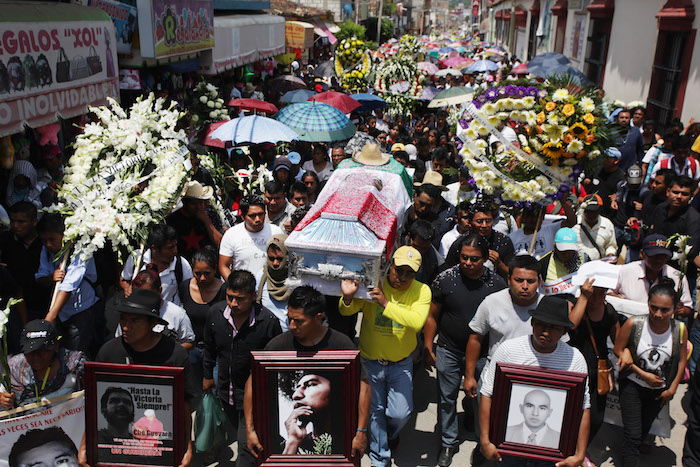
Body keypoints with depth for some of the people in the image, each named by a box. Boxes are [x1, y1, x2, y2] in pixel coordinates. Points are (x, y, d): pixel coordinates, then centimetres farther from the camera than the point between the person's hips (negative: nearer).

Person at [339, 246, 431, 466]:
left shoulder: (421, 291, -12)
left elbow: (417, 321, -28)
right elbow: (347, 311, -11)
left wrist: (386, 304, -36)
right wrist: (348, 297, -34)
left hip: (401, 363, 0)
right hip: (370, 362, 0)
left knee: (400, 413, 3)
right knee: (375, 411, 14)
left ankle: (391, 434, 42)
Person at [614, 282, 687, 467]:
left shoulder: (680, 330, -14)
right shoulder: (633, 324, -21)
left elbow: (682, 361, -1)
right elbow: (618, 350, -11)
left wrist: (672, 389, -1)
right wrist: (643, 375, -15)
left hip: (659, 391, 3)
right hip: (633, 387, -3)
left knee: (644, 429, 23)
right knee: (632, 434, -6)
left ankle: (631, 450, 48)